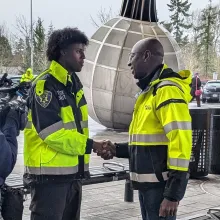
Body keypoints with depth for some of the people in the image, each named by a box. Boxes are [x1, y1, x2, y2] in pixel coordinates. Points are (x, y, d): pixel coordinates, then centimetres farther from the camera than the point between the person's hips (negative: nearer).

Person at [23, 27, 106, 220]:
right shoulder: (45, 85, -15)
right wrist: (90, 145, -19)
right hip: (49, 173, -9)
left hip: (73, 172, 9)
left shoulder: (73, 83, 14)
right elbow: (52, 132, -23)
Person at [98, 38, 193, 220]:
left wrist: (173, 193, -23)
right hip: (147, 183, 10)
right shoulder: (150, 91, 16)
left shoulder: (167, 89, -15)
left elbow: (180, 142, -21)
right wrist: (117, 149, 8)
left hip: (161, 186, -9)